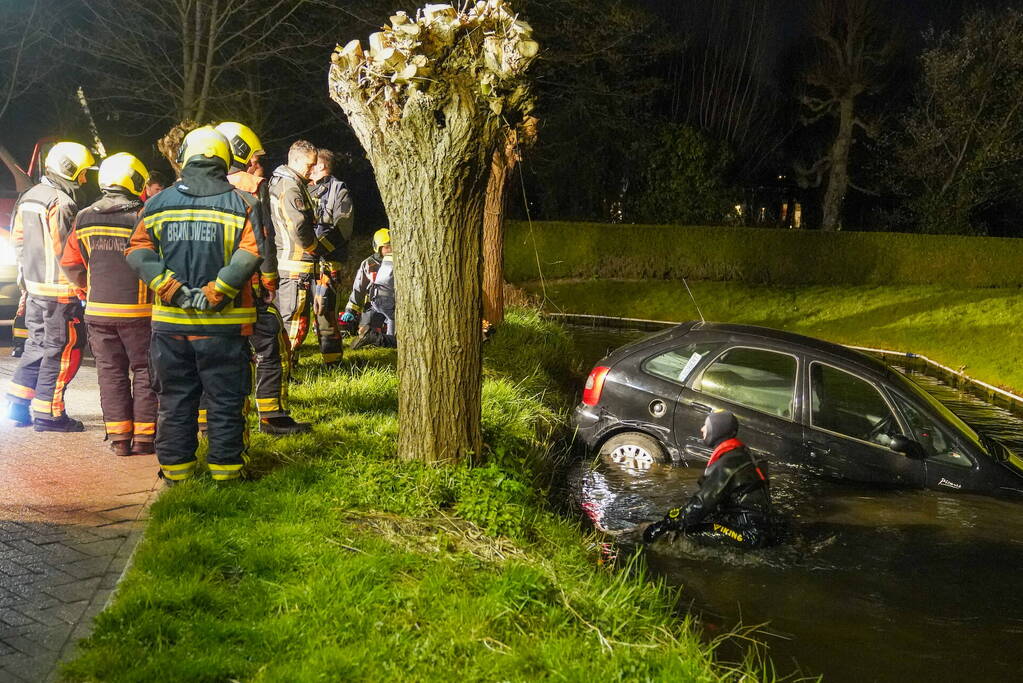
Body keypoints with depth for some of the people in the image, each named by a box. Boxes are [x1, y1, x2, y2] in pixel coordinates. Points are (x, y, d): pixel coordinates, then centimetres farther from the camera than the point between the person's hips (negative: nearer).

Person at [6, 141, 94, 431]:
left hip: (34, 287, 9)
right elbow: (66, 252, -19)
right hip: (60, 290, -9)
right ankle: (48, 414, 2)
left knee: (37, 346, 18)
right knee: (61, 350, -1)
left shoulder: (28, 198, 13)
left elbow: (19, 242, 18)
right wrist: (81, 285, -11)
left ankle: (18, 405, 21)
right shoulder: (62, 204, -16)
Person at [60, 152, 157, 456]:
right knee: (143, 370, 7)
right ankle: (143, 436, 7)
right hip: (138, 310, -4)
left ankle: (119, 437, 10)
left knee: (110, 373, 10)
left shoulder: (84, 219, 4)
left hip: (98, 310, 4)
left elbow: (70, 263, 9)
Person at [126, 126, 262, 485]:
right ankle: (225, 470, 11)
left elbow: (139, 252, -5)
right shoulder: (242, 204, -3)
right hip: (224, 323, -2)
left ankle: (176, 470, 18)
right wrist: (214, 293, -15)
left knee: (175, 399, 12)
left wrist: (174, 290, -10)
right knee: (225, 400, 7)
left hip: (170, 321, 2)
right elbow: (250, 254, -17)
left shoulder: (158, 203, 5)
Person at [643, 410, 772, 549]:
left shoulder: (728, 463, -19)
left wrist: (665, 525, -15)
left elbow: (703, 501, -20)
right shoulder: (737, 453, 11)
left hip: (751, 533, -10)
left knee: (690, 529, -23)